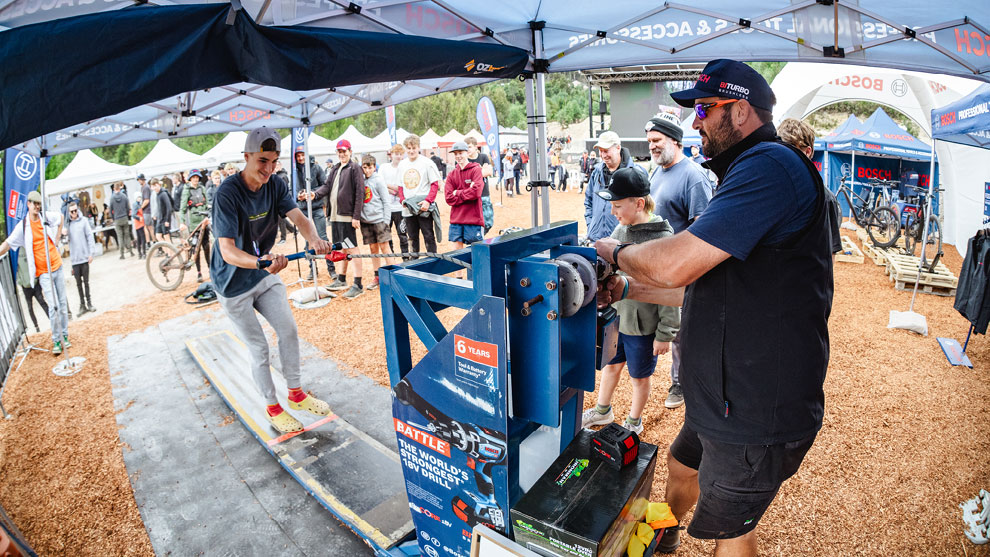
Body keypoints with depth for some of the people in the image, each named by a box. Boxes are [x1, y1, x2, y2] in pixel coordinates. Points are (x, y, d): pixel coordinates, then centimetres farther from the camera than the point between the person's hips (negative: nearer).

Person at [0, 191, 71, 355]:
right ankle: (56, 341, 3)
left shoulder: (47, 216, 1)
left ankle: (64, 336, 22)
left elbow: (60, 216, 22)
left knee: (63, 303, 10)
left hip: (57, 266, 4)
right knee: (53, 306, -9)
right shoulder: (23, 226, -8)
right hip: (43, 273, -4)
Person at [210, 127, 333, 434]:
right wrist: (260, 261, -52)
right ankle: (272, 407, 21)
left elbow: (298, 216, -19)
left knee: (289, 330, 7)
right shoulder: (228, 193, -26)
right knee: (259, 348, 2)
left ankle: (296, 394, 26)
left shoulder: (275, 184, -7)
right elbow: (227, 251, -32)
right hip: (233, 284, -5)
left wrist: (315, 239, -42)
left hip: (265, 275, 6)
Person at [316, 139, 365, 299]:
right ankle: (341, 280, 26)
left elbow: (359, 192, -11)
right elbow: (327, 186, 11)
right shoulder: (335, 169, 18)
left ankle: (358, 285, -3)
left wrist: (356, 216, -17)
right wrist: (315, 194, -11)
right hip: (335, 215, 7)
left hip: (347, 215, -7)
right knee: (342, 248, 15)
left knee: (352, 248, -6)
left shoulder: (355, 168, -5)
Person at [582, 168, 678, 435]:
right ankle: (602, 411, 45)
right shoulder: (620, 230, -1)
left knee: (640, 376, 15)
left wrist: (665, 334, -14)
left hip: (643, 325, -6)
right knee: (610, 364, 22)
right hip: (614, 317, 6)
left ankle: (634, 422, 38)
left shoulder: (663, 239, -20)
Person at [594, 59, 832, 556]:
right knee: (682, 463, 30)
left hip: (756, 415, -10)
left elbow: (675, 264, -31)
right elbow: (706, 286, 18)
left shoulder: (771, 165, -22)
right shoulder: (746, 172, 15)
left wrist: (616, 253, -11)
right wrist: (628, 289, 12)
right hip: (729, 398, 10)